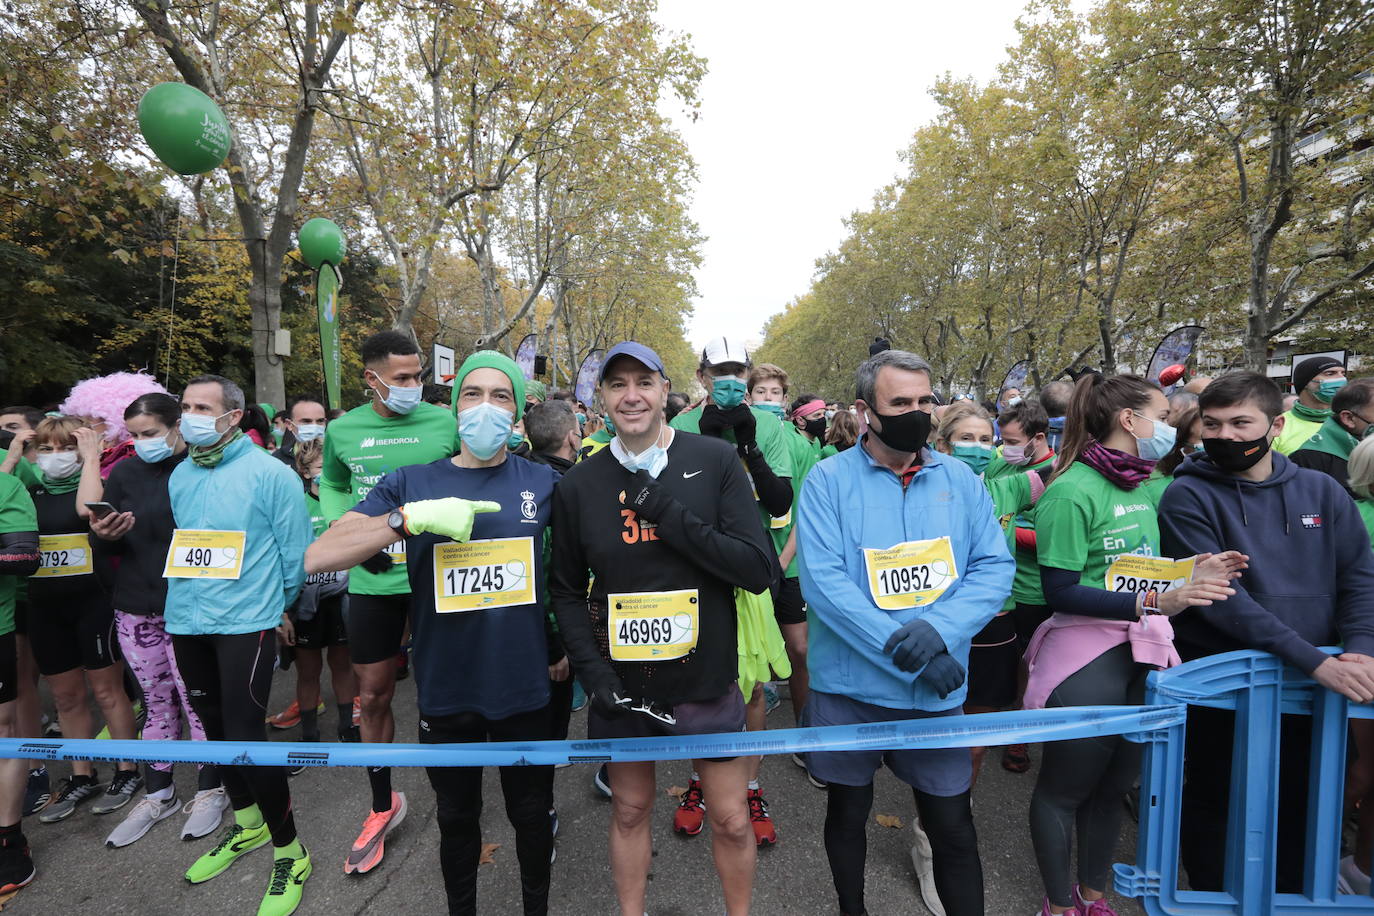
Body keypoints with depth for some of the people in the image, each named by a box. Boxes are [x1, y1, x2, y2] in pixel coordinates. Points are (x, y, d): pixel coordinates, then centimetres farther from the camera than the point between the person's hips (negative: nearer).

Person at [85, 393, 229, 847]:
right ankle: (158, 794, 31)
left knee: (198, 703, 4)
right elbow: (110, 544, 12)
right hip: (136, 609, 4)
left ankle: (210, 790, 23)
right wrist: (106, 535, -8)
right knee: (157, 704, 15)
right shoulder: (124, 473, 5)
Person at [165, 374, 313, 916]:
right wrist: (192, 594, 20)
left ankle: (288, 851, 11)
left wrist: (276, 607, 2)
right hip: (186, 621, 7)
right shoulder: (180, 476, 9)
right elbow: (181, 544, 21)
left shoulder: (270, 473, -11)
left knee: (245, 735, -8)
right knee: (215, 727, 18)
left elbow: (295, 550, -8)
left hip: (245, 623, -7)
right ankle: (247, 825, 40)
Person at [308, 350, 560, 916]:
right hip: (445, 694, 0)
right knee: (457, 819, 23)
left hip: (525, 690, 0)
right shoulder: (413, 483, -6)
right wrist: (411, 517, -26)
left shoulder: (542, 482, -5)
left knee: (531, 814, 20)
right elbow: (318, 557, -14)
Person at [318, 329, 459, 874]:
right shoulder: (342, 431, 1)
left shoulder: (445, 424, -7)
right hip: (372, 581, 3)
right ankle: (382, 806, 36)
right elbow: (331, 488, 16)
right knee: (372, 696, 14)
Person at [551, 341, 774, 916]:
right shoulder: (578, 485, -2)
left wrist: (668, 515, -21)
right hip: (620, 687, 2)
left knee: (731, 820, 13)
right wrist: (593, 671, -7)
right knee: (630, 810, 20)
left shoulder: (715, 461, -8)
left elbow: (760, 571, -14)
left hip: (706, 680, -1)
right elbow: (566, 590, 6)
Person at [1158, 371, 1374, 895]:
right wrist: (1313, 659, -23)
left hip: (1312, 689, 4)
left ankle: (1290, 896, 41)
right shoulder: (1188, 497, -12)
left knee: (1299, 806, 17)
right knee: (1212, 803, 12)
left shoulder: (1321, 491, 4)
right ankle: (1209, 896, 34)